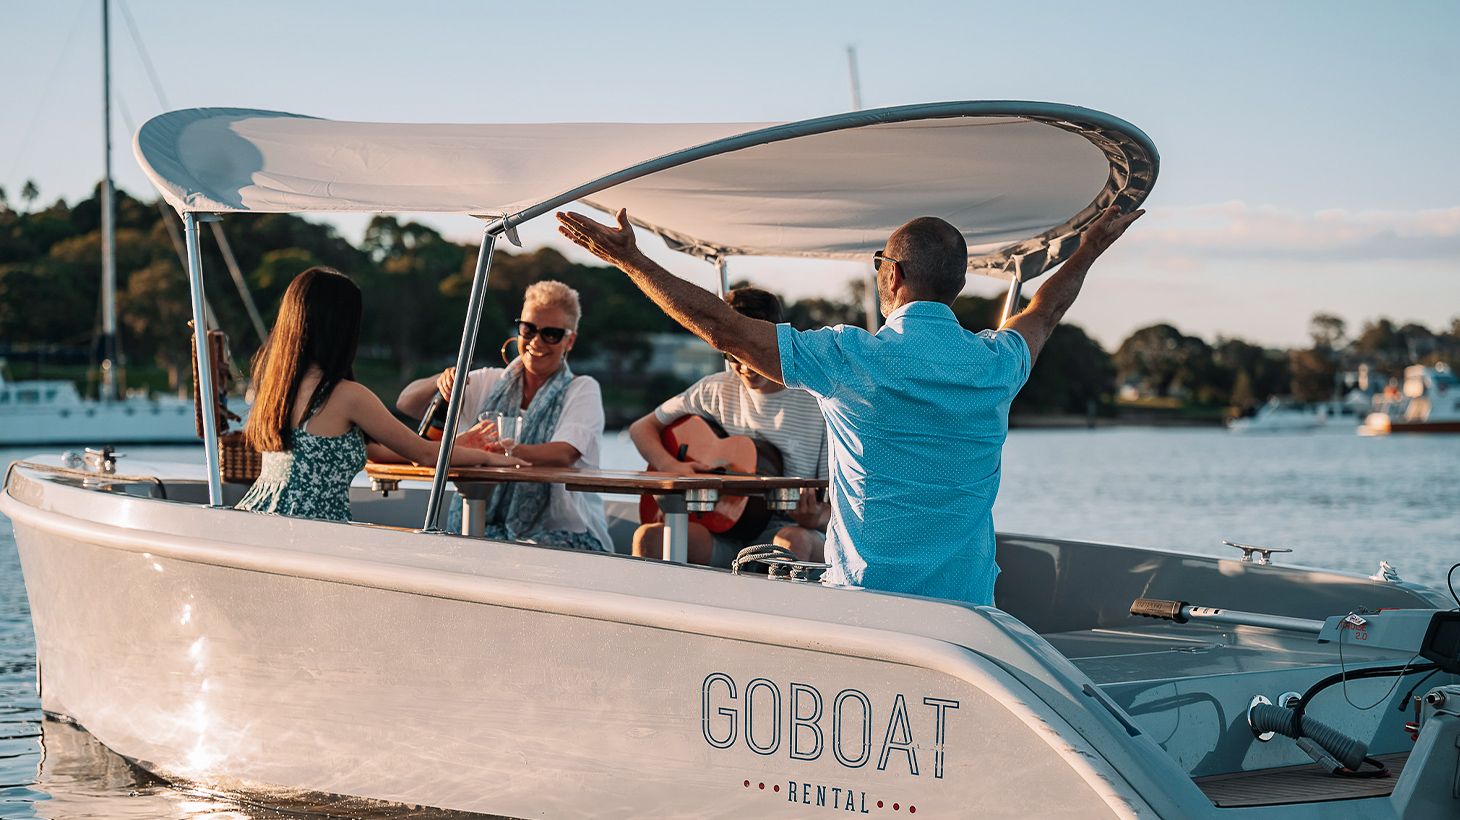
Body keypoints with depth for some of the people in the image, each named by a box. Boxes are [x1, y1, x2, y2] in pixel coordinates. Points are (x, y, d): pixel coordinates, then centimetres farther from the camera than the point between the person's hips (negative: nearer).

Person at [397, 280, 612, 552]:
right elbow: (406, 404, 11)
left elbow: (564, 455, -16)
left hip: (564, 536, -3)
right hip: (490, 530, 3)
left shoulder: (582, 390, 4)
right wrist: (441, 382, -12)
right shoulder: (489, 383, 15)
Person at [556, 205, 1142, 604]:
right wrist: (1089, 251, 49)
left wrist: (628, 259, 5)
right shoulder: (994, 364, 4)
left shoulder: (852, 359, -9)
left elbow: (722, 328, -5)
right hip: (970, 606, 4)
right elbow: (1043, 314, 29)